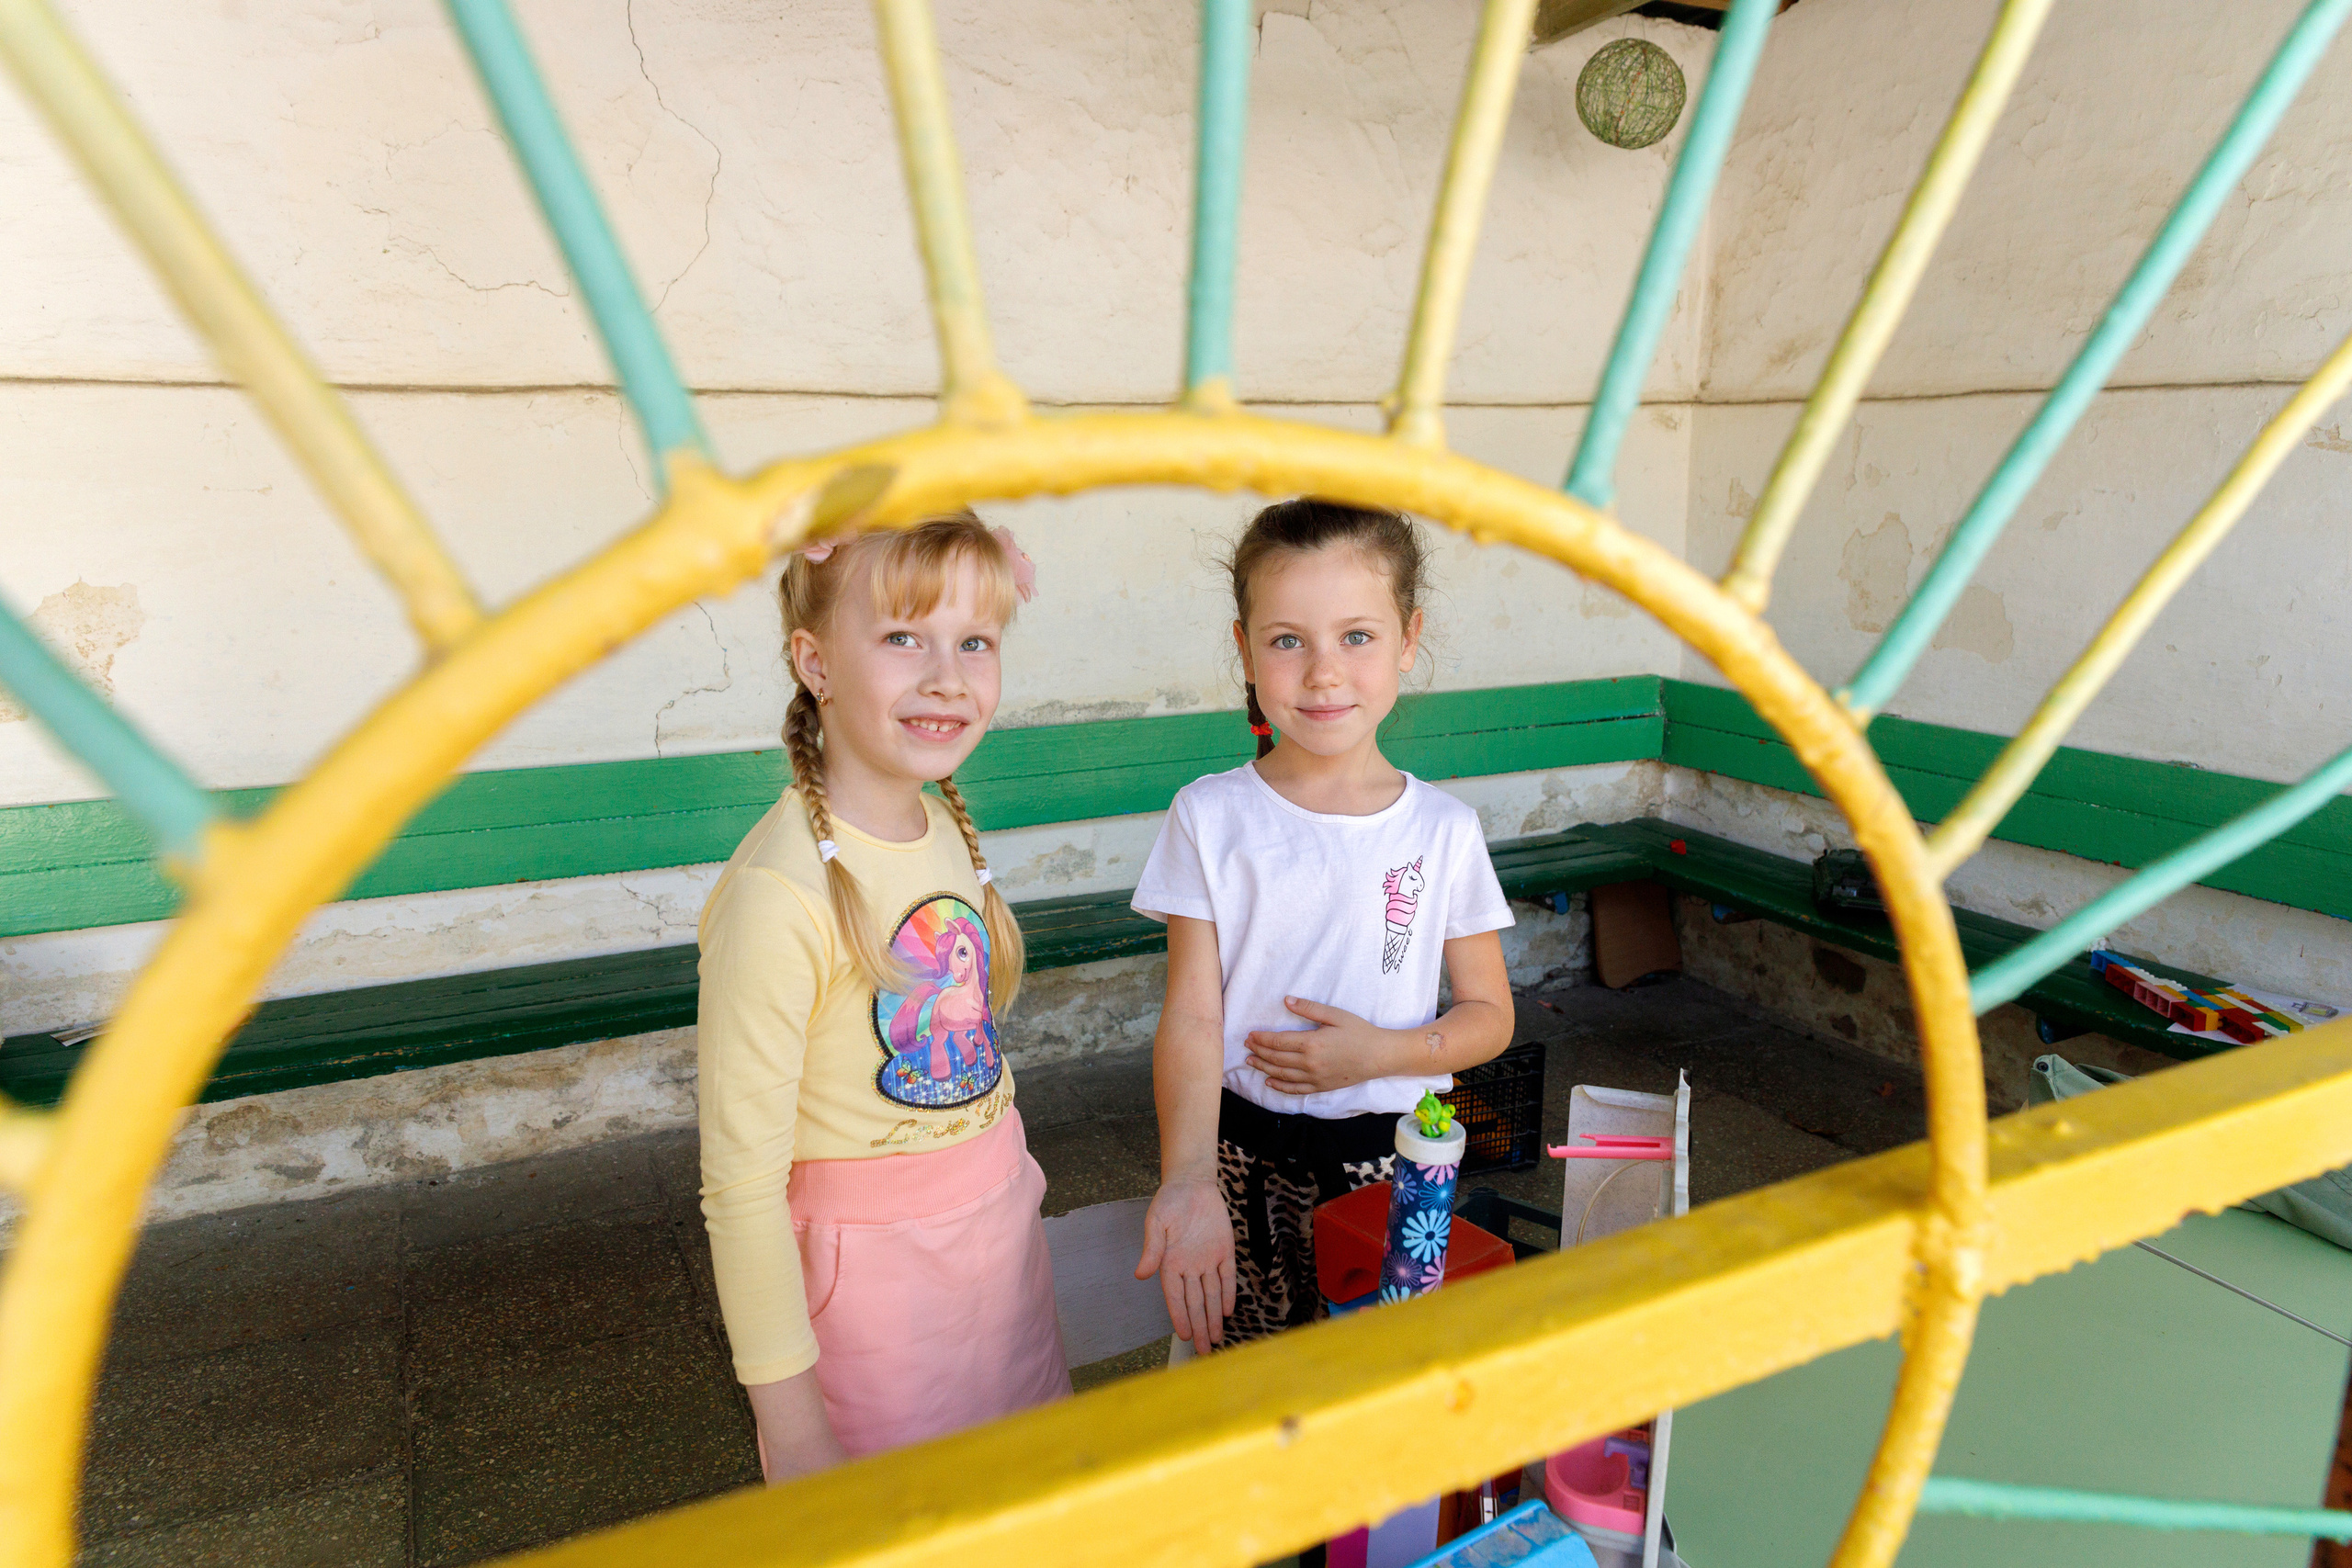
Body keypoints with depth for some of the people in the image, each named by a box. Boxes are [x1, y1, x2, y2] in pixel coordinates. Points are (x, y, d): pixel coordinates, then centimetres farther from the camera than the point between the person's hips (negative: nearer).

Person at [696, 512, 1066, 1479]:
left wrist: (1003, 1198, 14)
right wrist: (791, 1424, -15)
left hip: (1003, 1235, 7)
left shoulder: (948, 827, -3)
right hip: (872, 1273, -6)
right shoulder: (781, 896, -26)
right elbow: (741, 1187, -21)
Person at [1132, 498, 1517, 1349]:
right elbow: (1192, 1017, -11)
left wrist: (1380, 1053, -14)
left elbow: (1489, 1015, 5)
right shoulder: (1210, 817, -7)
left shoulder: (1445, 830, -4)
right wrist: (1189, 1179, -26)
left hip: (1391, 1159, 1)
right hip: (1242, 1157, 0)